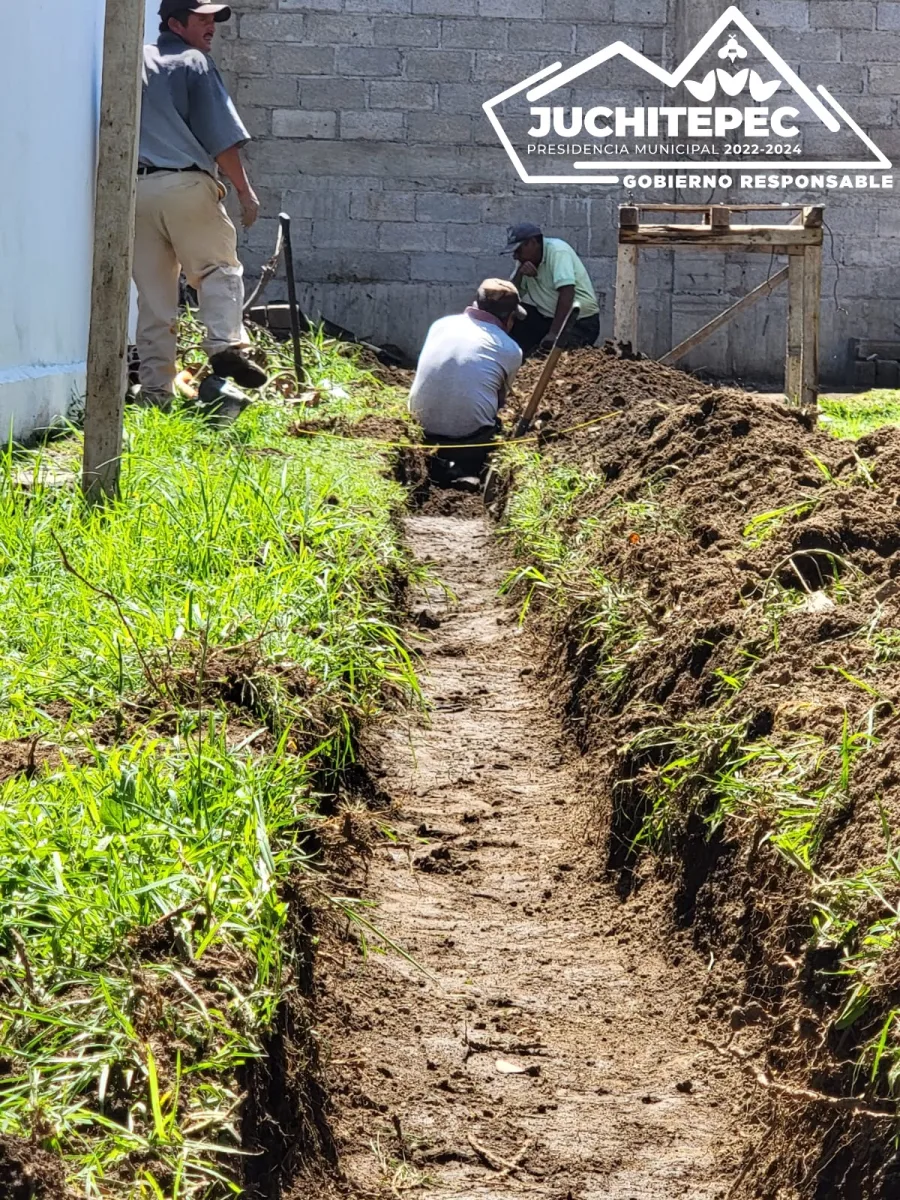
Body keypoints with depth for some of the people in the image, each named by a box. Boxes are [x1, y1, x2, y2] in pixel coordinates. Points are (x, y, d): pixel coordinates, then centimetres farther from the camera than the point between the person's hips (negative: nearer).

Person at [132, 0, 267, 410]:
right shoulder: (195, 63, 0)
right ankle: (226, 346, -18)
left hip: (135, 188, 5)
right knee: (219, 268, 5)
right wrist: (244, 190, 0)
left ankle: (155, 389, 4)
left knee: (152, 295, 6)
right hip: (186, 184, -5)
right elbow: (222, 138, -6)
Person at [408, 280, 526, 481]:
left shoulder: (441, 324, 8)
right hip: (468, 436, -4)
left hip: (423, 426, 4)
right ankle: (465, 468, 0)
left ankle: (439, 461, 7)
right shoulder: (511, 351, -2)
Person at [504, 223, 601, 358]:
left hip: (580, 321, -7)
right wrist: (519, 274, -18)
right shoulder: (526, 260, 3)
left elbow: (567, 293, -30)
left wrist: (553, 333, -35)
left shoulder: (557, 251, -19)